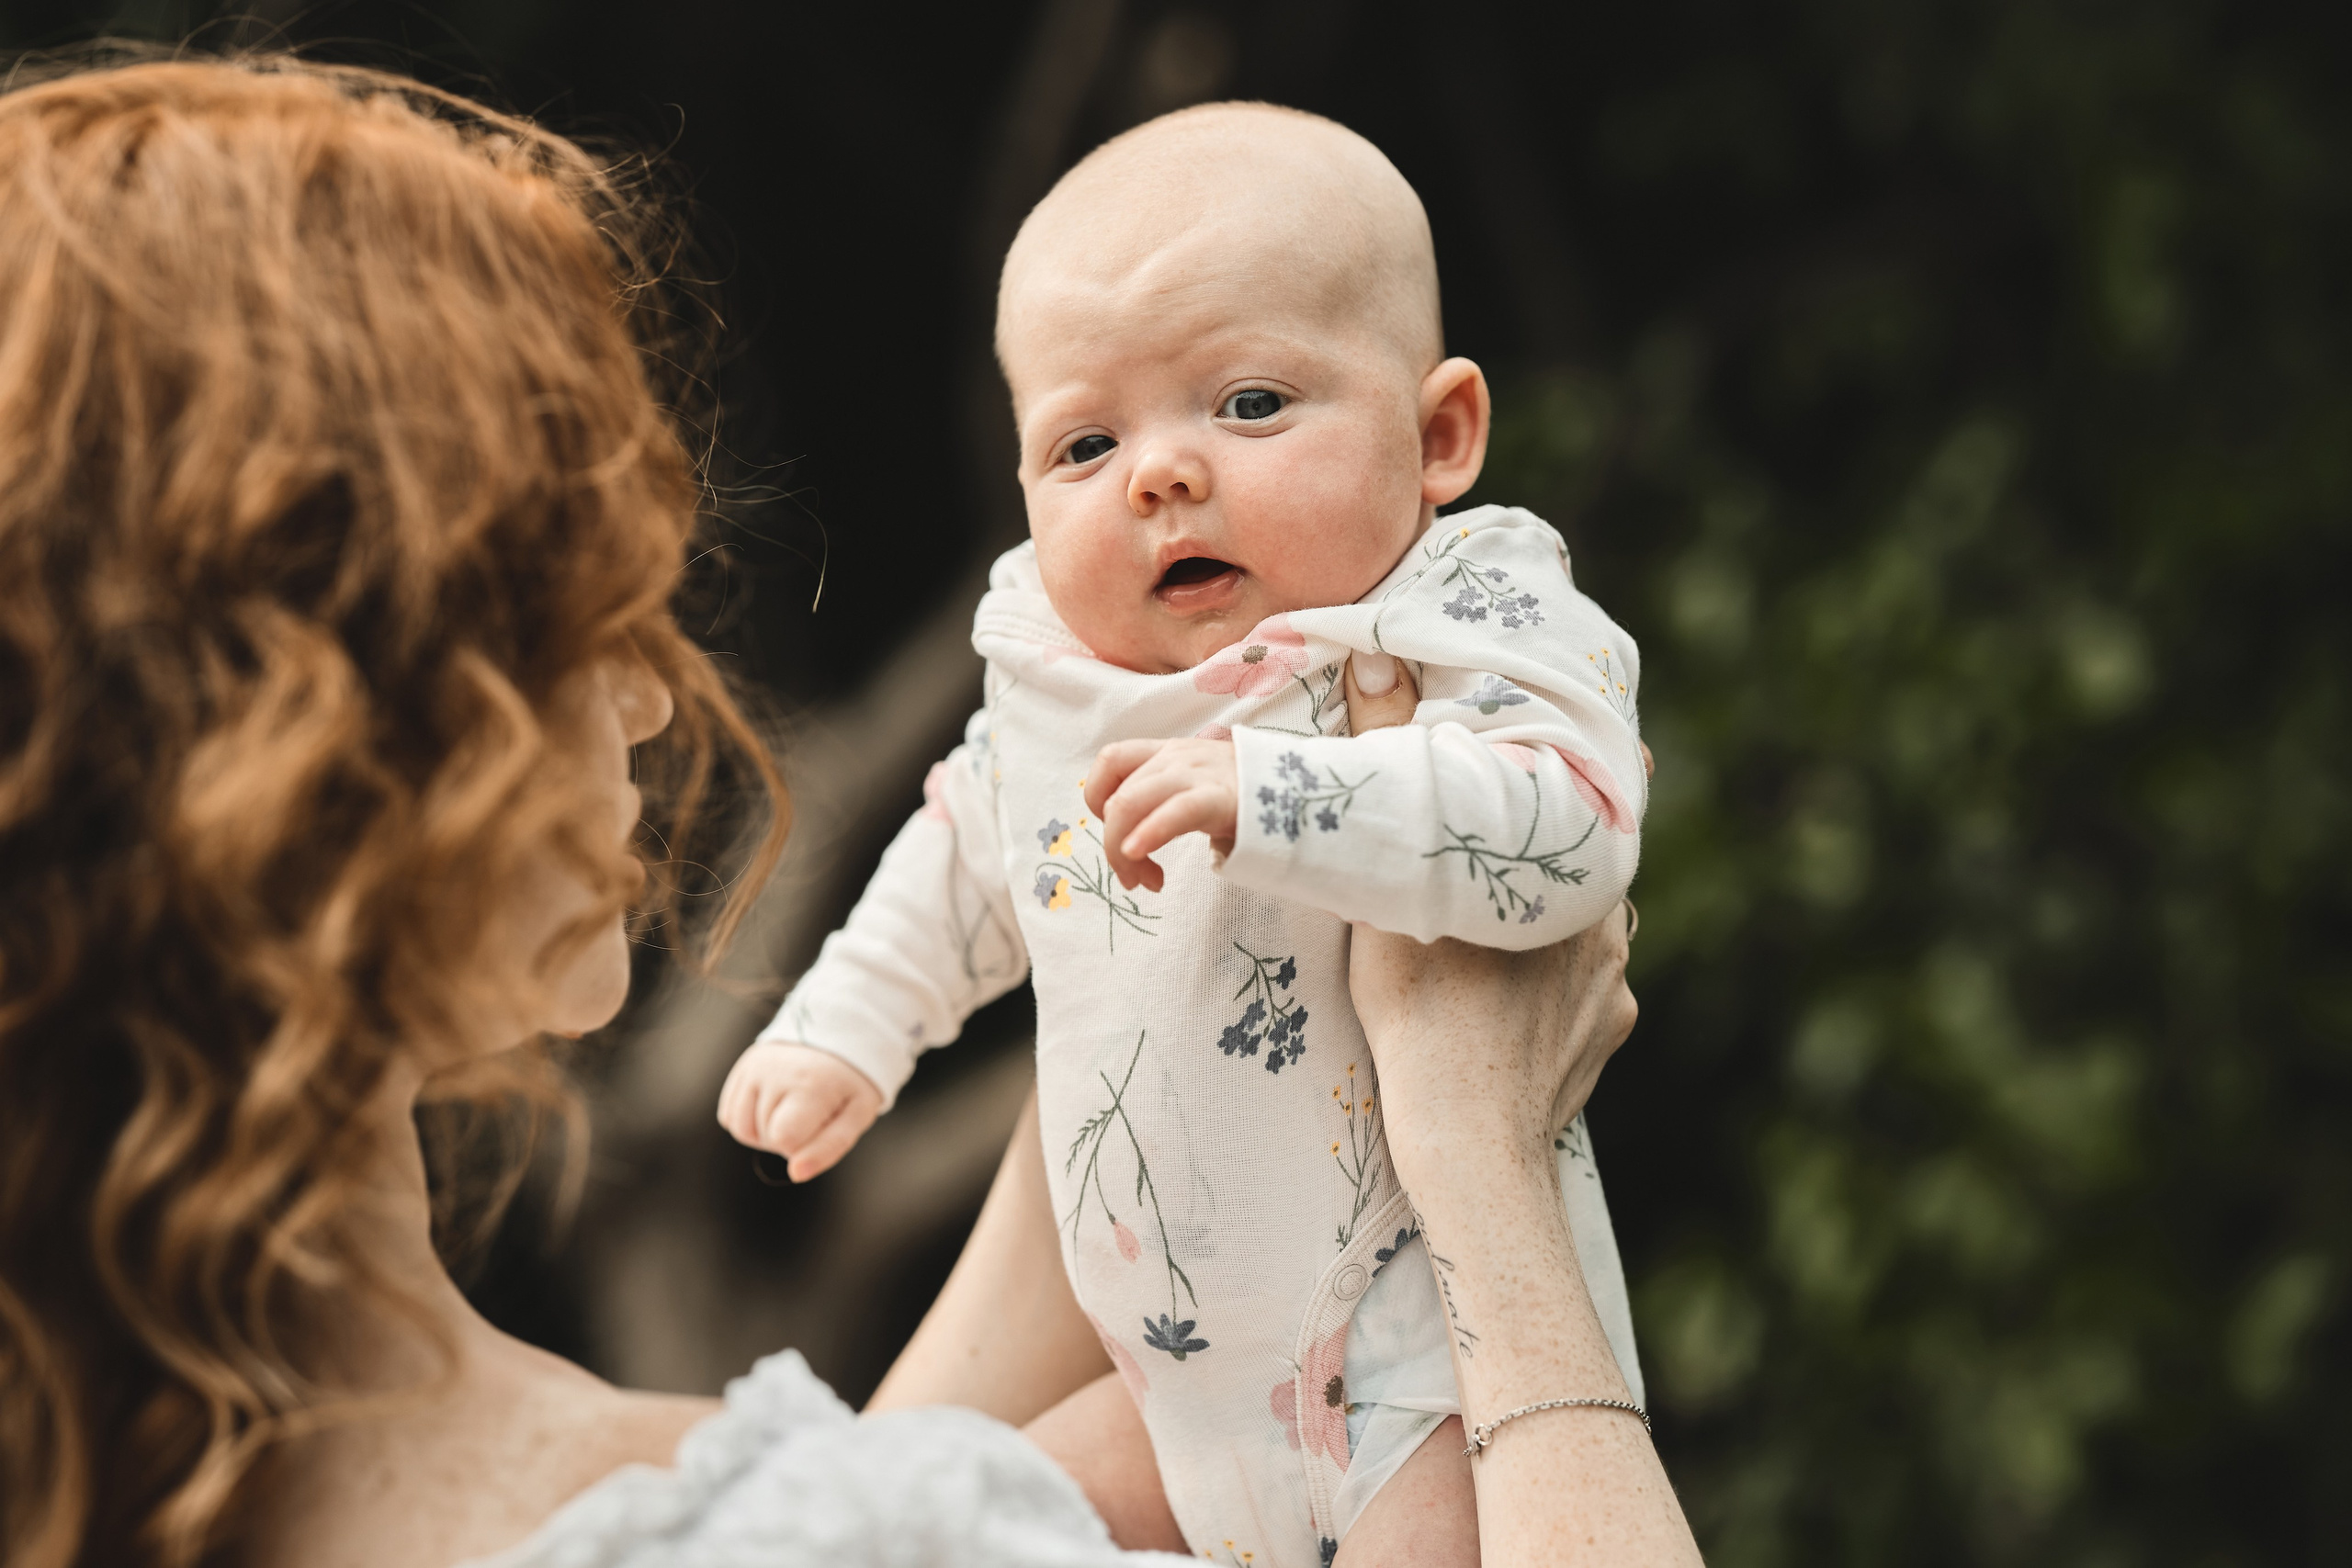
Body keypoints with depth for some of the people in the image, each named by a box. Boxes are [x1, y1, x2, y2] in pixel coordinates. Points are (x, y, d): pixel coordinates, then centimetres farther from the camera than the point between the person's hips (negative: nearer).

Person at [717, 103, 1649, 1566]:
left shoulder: (1466, 628, -17)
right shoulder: (1056, 674, 3)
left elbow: (1565, 828, -37)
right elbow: (967, 858, 23)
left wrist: (1263, 793, -43)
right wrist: (841, 1033, 21)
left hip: (1425, 1326, -7)